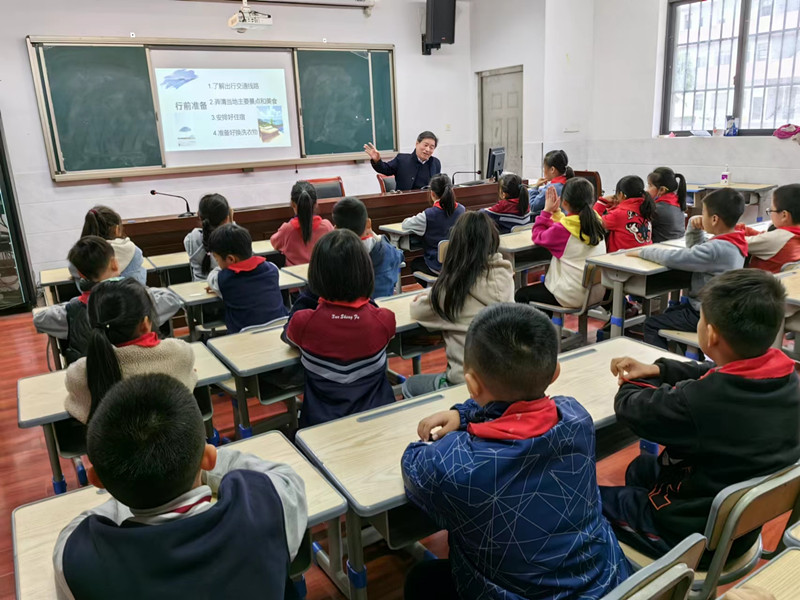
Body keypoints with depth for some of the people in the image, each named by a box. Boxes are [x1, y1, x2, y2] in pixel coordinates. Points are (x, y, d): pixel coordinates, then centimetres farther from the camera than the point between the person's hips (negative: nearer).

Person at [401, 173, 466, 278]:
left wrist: (416, 218, 12)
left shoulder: (428, 215, -21)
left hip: (438, 267, -5)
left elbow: (405, 225, -9)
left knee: (415, 263, 29)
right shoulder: (461, 210, -6)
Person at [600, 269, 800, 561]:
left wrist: (636, 381, 3)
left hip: (690, 533, -7)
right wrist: (658, 369, 0)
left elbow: (629, 407, -18)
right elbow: (721, 376, 7)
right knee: (641, 467, 30)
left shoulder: (697, 401, -37)